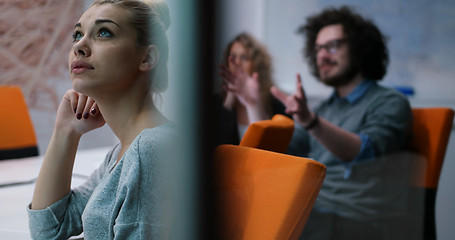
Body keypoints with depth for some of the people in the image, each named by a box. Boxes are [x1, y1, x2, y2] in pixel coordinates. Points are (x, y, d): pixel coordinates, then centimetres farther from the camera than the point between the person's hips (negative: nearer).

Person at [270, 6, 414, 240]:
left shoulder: (390, 103, 2)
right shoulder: (324, 108, 23)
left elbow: (366, 152, -19)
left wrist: (311, 122, -33)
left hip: (352, 217, -6)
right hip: (308, 208, 6)